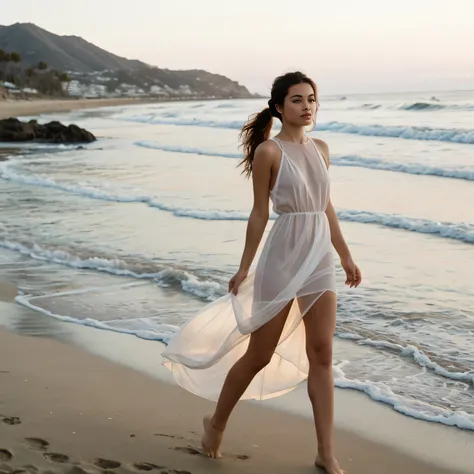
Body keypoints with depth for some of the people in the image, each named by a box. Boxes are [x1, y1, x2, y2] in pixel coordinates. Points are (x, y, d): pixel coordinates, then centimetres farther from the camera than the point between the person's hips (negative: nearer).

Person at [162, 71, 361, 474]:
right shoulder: (269, 151, -8)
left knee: (322, 356, 4)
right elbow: (260, 214, -7)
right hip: (283, 259, -5)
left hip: (320, 261, 6)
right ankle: (217, 423, 28)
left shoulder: (320, 149, 10)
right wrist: (244, 268, -5)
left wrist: (345, 256, 18)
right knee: (259, 355, 5)